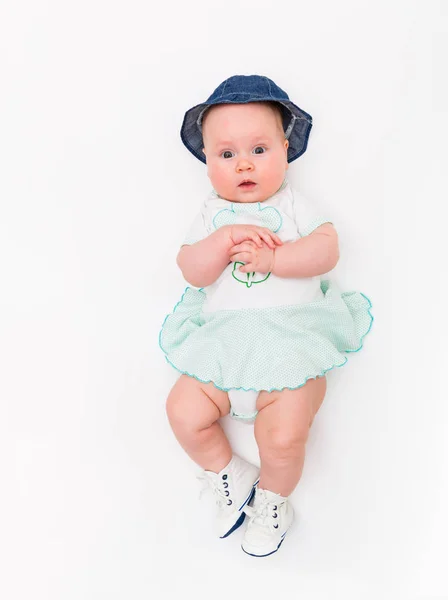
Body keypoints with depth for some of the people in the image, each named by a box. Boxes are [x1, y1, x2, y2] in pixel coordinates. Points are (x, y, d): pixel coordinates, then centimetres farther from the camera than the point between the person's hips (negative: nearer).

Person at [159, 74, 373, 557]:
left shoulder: (295, 205, 6)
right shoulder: (211, 215, 9)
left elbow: (327, 250, -8)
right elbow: (191, 270, -4)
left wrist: (272, 258, -19)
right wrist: (227, 238, -19)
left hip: (291, 345, -3)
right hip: (221, 348, 3)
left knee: (284, 436, -17)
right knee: (184, 412, -8)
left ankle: (272, 499, 18)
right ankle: (230, 476, 22)